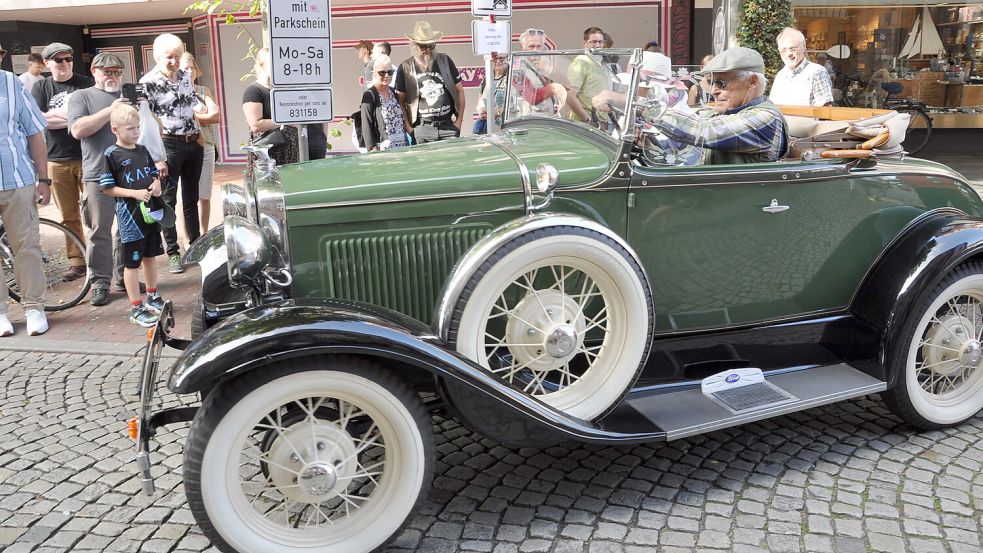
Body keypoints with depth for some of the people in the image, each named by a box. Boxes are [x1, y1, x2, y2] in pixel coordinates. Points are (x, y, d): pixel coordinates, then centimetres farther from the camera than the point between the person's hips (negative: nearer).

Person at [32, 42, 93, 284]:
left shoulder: (87, 84, 5)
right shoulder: (41, 88, 9)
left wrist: (57, 116, -8)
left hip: (88, 157, -2)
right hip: (57, 161, 2)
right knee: (69, 216, 6)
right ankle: (77, 261, 14)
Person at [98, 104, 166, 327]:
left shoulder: (142, 150, 9)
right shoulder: (111, 155, -9)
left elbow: (154, 173, 21)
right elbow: (107, 187, -10)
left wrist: (157, 184, -2)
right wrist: (134, 193, -20)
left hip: (150, 211, 6)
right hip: (129, 215, -6)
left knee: (150, 256, 19)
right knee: (132, 263, 1)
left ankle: (152, 297, 35)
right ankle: (136, 308, 9)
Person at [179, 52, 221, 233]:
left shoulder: (204, 91, 14)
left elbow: (216, 116, 2)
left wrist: (192, 116, -4)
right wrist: (204, 116, -8)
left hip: (205, 146, 3)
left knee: (204, 196, 6)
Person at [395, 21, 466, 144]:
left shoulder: (445, 61, 8)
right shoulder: (405, 68, 3)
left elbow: (459, 90, 12)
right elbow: (400, 101, 4)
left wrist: (459, 120, 4)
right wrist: (409, 128, -5)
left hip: (448, 126, 2)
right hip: (422, 129, -2)